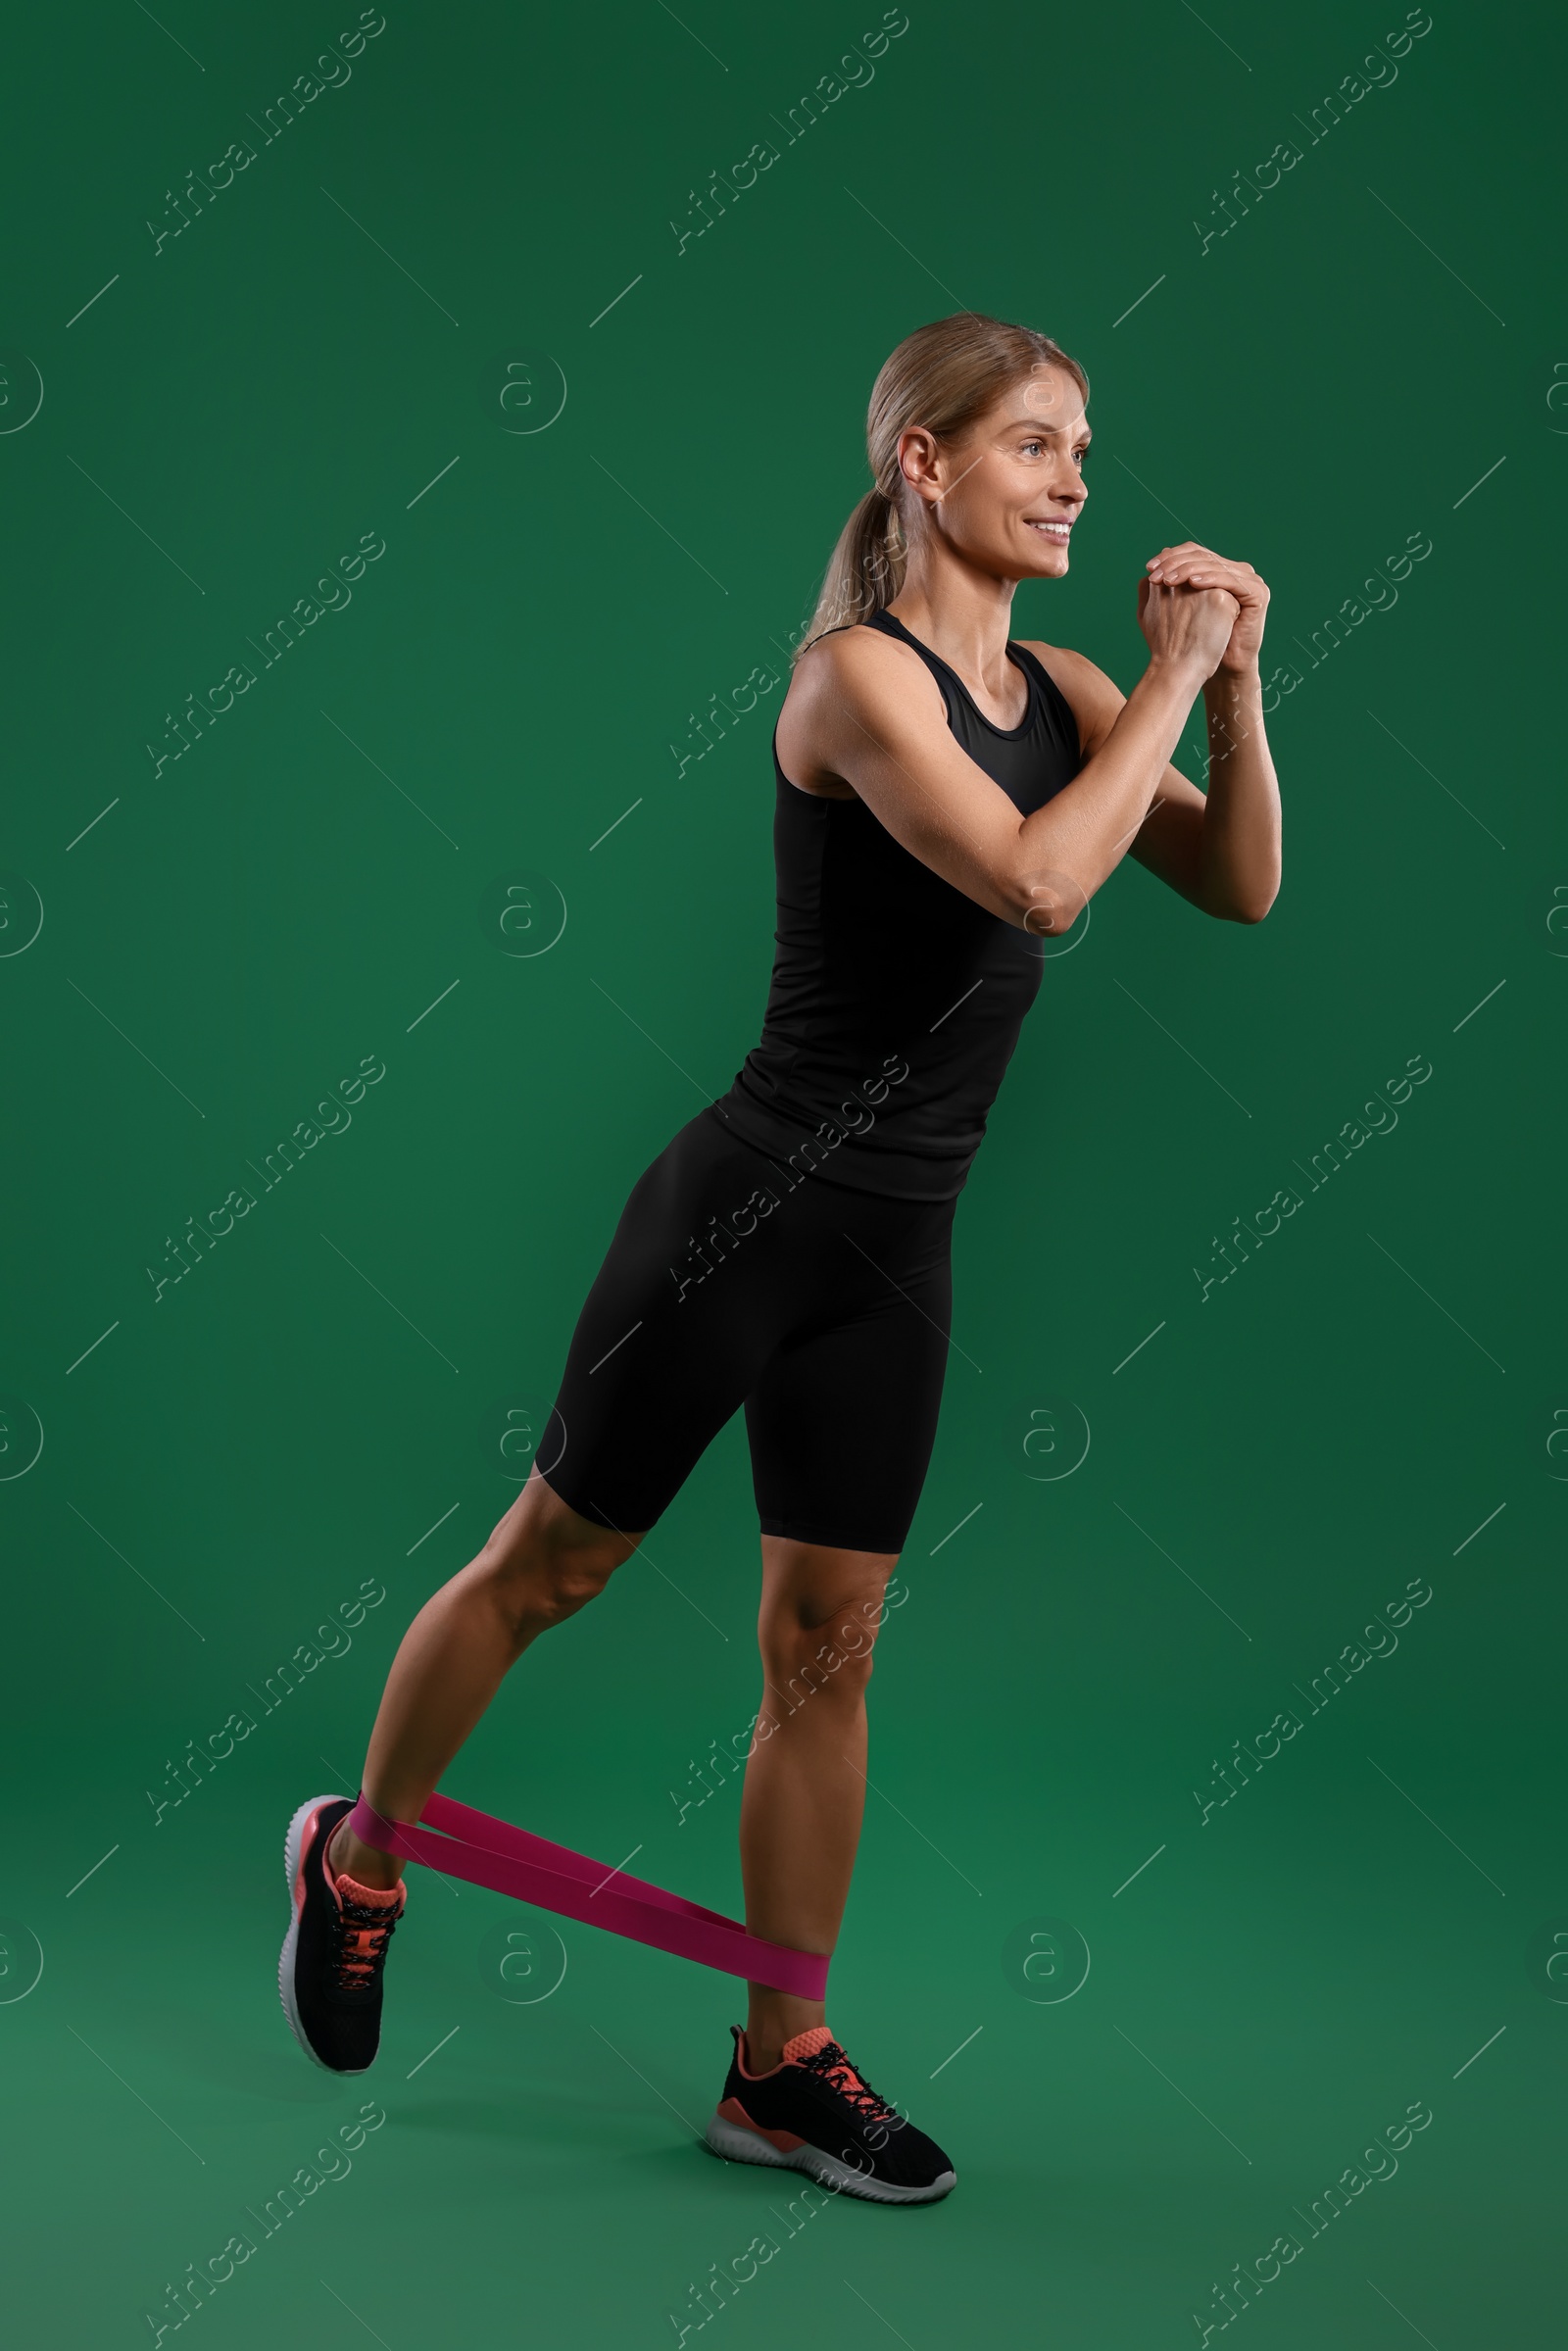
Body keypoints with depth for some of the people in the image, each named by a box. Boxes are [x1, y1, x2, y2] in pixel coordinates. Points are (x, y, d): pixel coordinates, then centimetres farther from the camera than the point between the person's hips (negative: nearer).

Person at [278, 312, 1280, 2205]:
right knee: (547, 1566, 9)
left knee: (827, 1649, 10)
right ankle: (356, 1862, 35)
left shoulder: (1061, 691, 8)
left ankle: (781, 2064, 22)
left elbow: (1238, 885, 6)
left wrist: (1232, 684, -5)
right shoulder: (858, 674, -14)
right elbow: (1037, 881, -27)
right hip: (751, 1207, -6)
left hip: (897, 1252, 7)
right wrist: (1173, 679, -17)